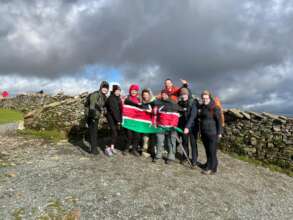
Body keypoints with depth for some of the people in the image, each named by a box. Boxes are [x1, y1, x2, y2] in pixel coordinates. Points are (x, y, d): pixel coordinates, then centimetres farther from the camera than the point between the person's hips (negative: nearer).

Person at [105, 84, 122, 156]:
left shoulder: (118, 98, 11)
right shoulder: (111, 99, -14)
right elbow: (113, 111, -19)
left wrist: (120, 120, 6)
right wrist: (118, 121, -19)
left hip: (118, 119, 7)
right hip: (112, 119, -7)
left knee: (116, 133, 8)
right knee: (114, 133, -10)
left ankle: (112, 147, 20)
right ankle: (108, 148, 2)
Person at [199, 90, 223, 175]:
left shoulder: (214, 108, -14)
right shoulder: (202, 107, 9)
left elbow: (219, 120, -13)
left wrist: (219, 132, -13)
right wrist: (201, 130, 20)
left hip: (212, 133, -7)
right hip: (204, 133, 7)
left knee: (212, 151, 0)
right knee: (207, 150, 17)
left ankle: (212, 168, 10)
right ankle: (209, 164, 33)